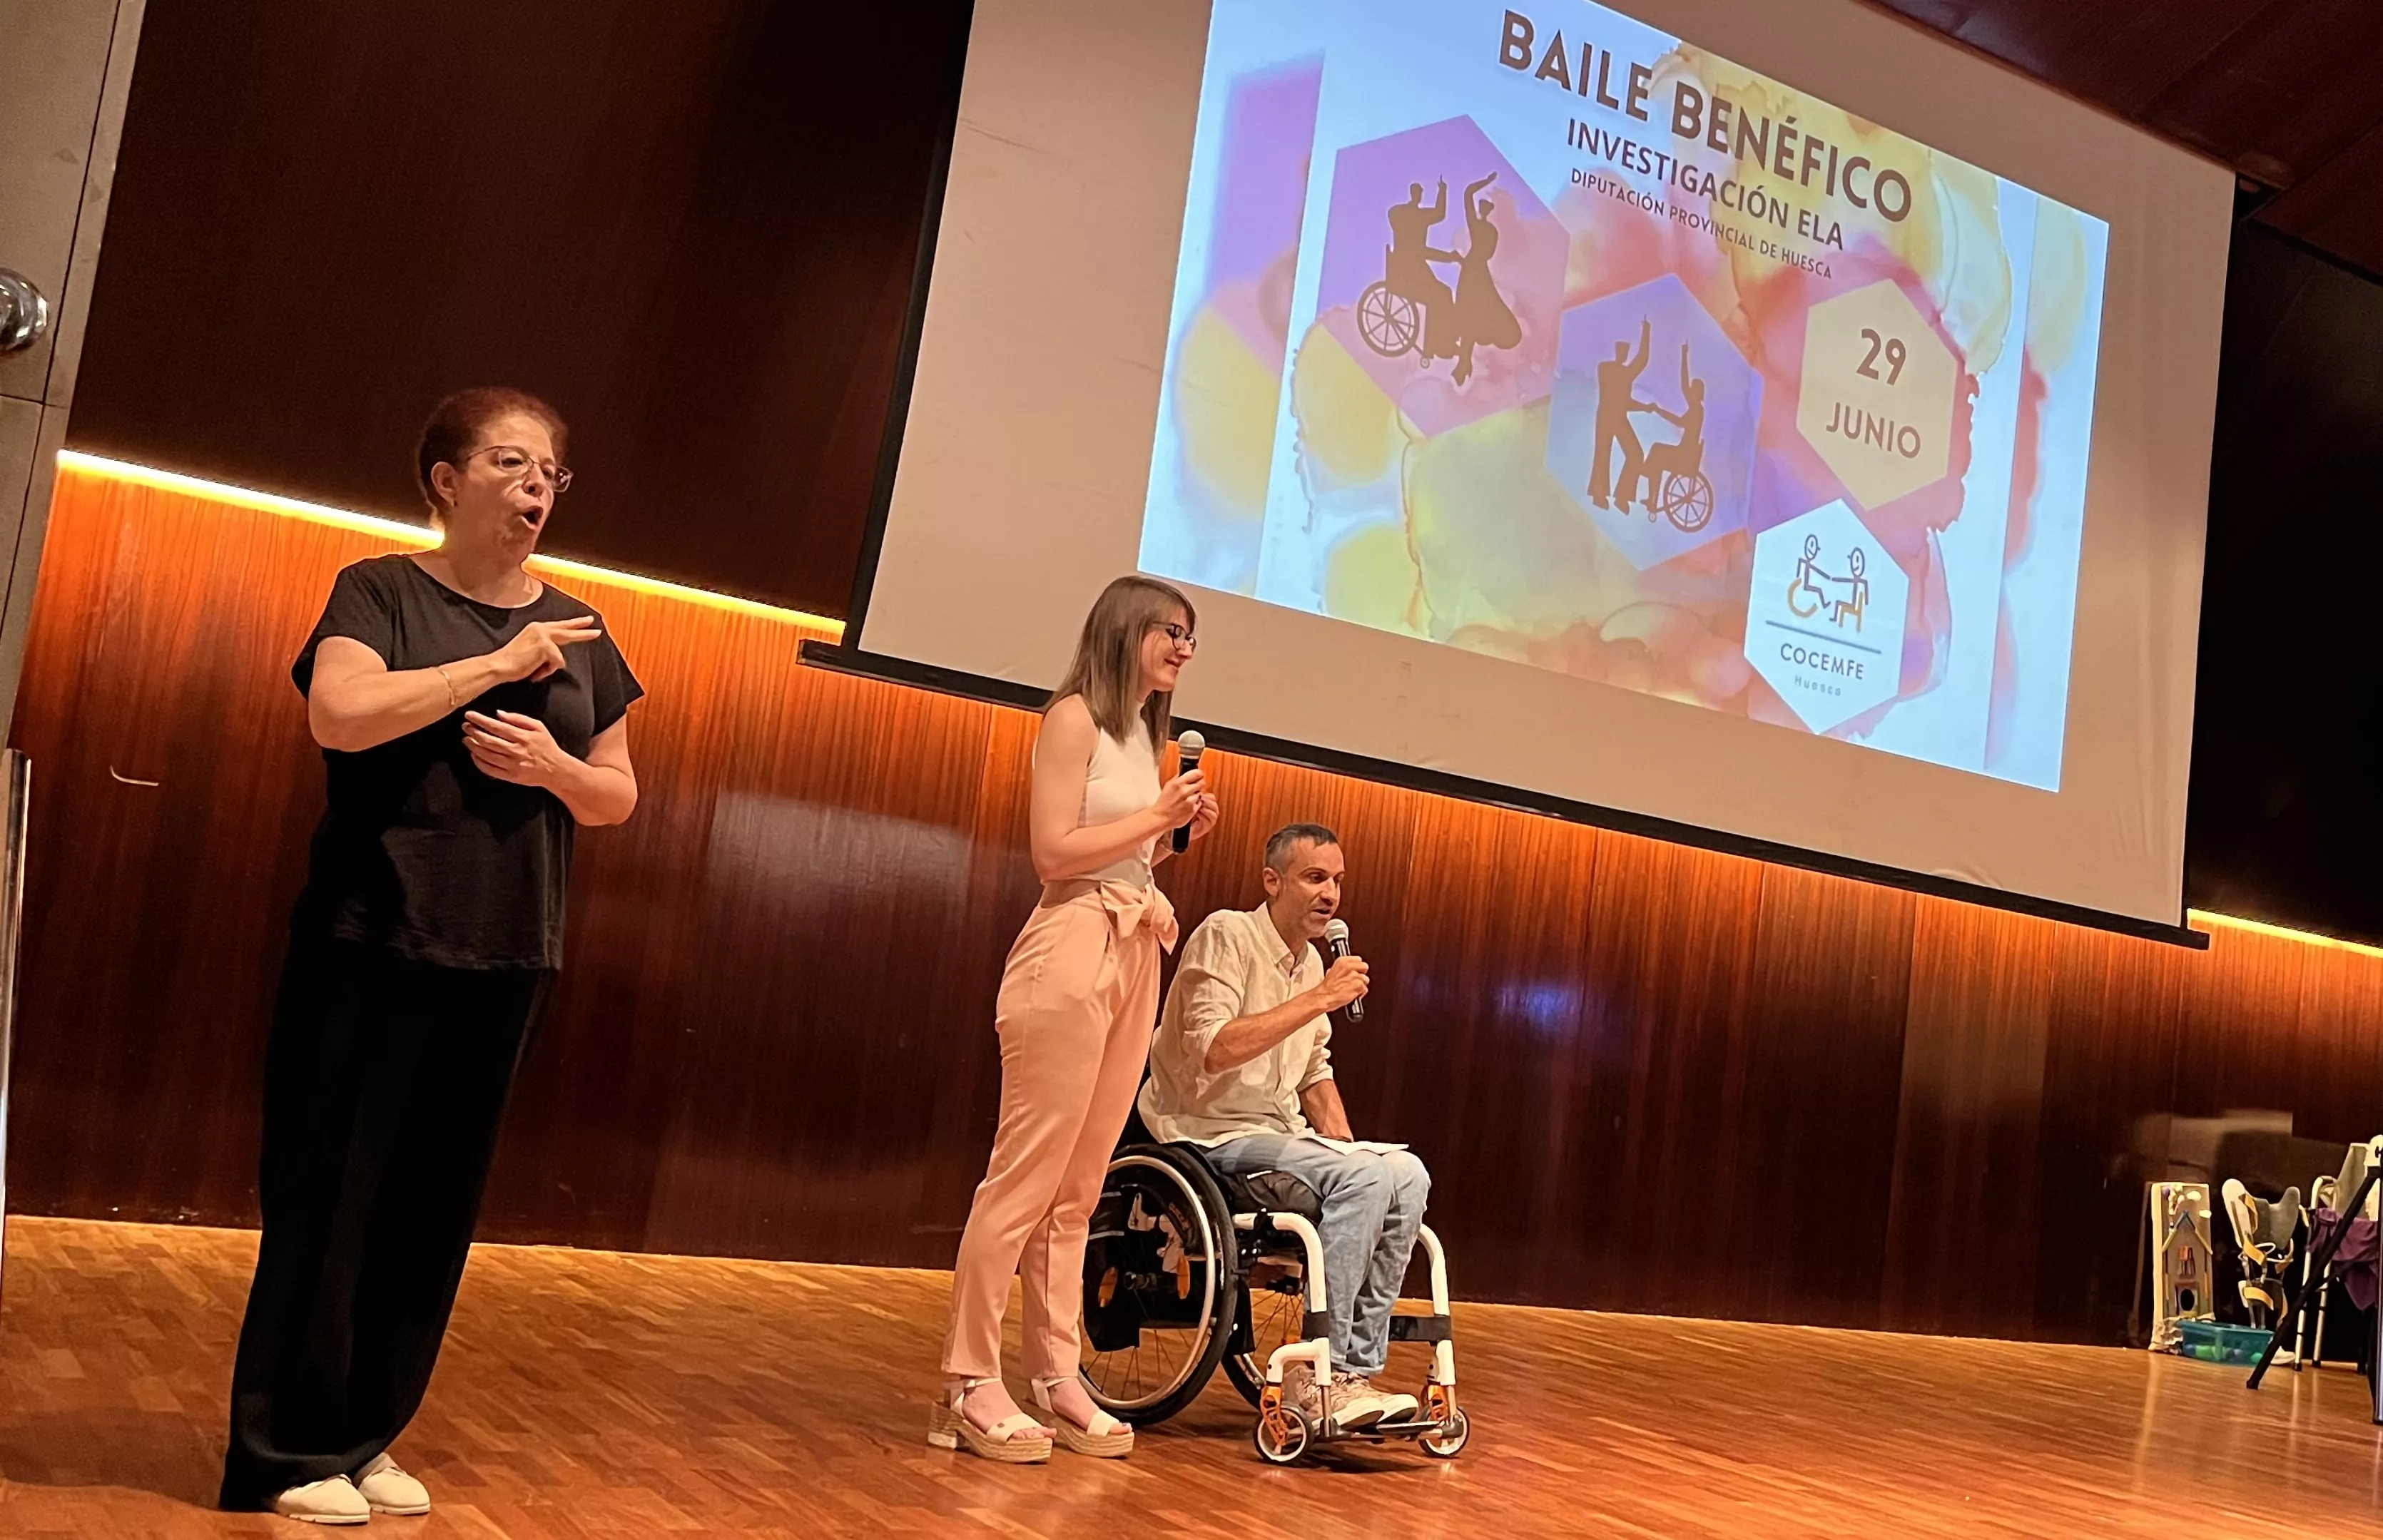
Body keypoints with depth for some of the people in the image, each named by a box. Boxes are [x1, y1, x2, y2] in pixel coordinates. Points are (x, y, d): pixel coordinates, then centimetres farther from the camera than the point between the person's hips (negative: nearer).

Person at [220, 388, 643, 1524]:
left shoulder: (579, 632, 11)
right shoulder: (381, 592, -2)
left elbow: (619, 795, 14)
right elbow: (340, 713, -20)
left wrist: (556, 767, -8)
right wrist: (498, 662, -15)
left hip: (501, 960, 5)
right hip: (371, 946, -4)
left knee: (436, 1206, 8)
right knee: (330, 1193, -1)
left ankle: (364, 1435, 21)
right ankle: (286, 1449, 11)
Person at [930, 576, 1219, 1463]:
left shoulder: (1143, 731, 20)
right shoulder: (1075, 717, -4)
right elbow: (1056, 853, -14)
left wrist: (1177, 834, 6)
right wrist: (1157, 815, -8)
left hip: (1134, 956, 8)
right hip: (1074, 952, -8)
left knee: (1078, 1190, 8)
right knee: (1027, 1176, -7)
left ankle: (1056, 1379, 12)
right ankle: (969, 1385, -2)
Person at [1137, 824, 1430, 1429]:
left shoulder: (1310, 960, 15)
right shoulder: (1227, 935, -10)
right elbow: (1214, 1050, -24)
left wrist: (1346, 1149, 9)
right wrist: (1320, 999, -23)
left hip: (1280, 1134, 8)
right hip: (1215, 1135, -8)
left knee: (1407, 1174, -13)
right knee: (1363, 1178, -27)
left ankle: (1355, 1368, -13)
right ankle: (1321, 1370, -23)